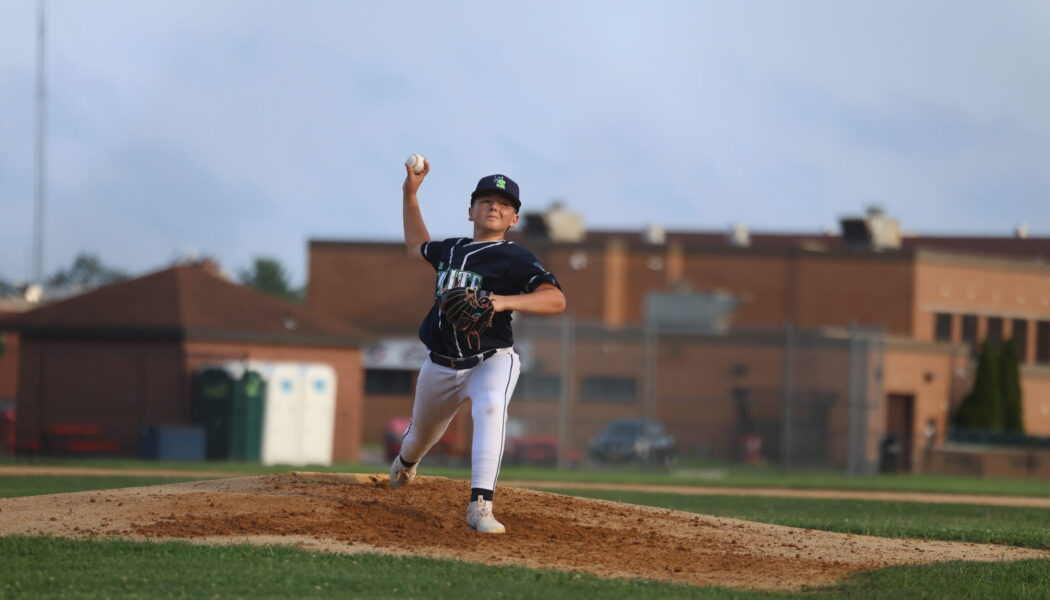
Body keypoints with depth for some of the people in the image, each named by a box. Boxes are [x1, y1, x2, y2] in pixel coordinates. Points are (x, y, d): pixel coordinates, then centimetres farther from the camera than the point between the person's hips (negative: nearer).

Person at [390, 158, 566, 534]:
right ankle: (406, 462, 62)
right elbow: (416, 247, 32)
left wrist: (503, 302, -37)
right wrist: (410, 194, 25)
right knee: (421, 435, 22)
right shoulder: (451, 250, 9)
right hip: (441, 365, 6)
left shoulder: (515, 259, -10)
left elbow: (556, 300, -24)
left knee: (490, 407, -37)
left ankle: (480, 506, -46)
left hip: (491, 360, -6)